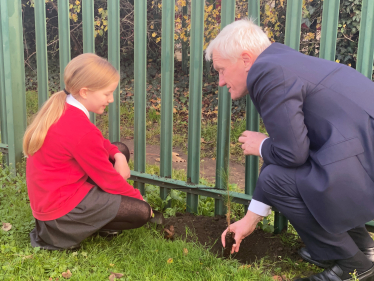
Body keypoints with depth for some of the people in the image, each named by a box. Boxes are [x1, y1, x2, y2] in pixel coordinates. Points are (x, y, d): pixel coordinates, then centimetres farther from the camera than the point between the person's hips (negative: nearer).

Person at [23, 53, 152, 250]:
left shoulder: (61, 109, 0)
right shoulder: (81, 130, -29)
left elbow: (96, 143, 13)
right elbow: (107, 178, -17)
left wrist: (118, 156, -7)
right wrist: (137, 197, 0)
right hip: (59, 206, -9)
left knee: (121, 150, 12)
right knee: (142, 212, -11)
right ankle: (63, 231, -1)